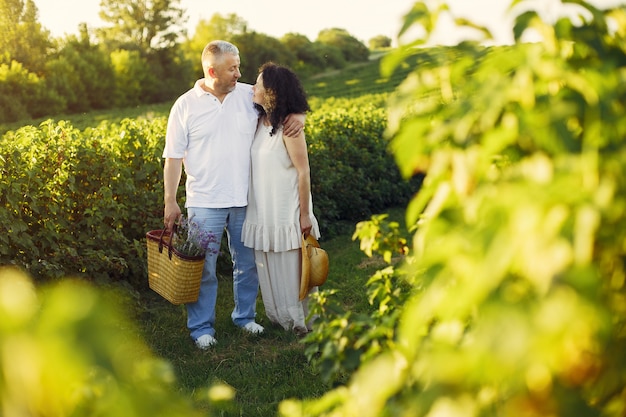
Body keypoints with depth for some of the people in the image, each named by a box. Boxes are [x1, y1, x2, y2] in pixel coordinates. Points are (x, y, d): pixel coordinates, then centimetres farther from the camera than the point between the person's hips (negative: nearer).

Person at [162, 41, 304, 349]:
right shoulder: (185, 106, -3)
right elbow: (173, 157, -1)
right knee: (203, 268, 3)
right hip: (205, 202, -3)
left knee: (247, 263, 14)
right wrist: (170, 201, -5)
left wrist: (298, 115, -12)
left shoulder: (250, 95, 2)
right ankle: (202, 327, 17)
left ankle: (245, 316, 33)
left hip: (245, 199, 3)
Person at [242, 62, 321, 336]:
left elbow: (303, 172, -15)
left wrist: (305, 214, -13)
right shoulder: (259, 122, 4)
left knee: (292, 266, 5)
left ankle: (301, 320, 22)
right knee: (268, 267, 15)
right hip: (262, 211, 7)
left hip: (287, 211, -7)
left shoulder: (289, 128, -17)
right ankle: (279, 316, 32)